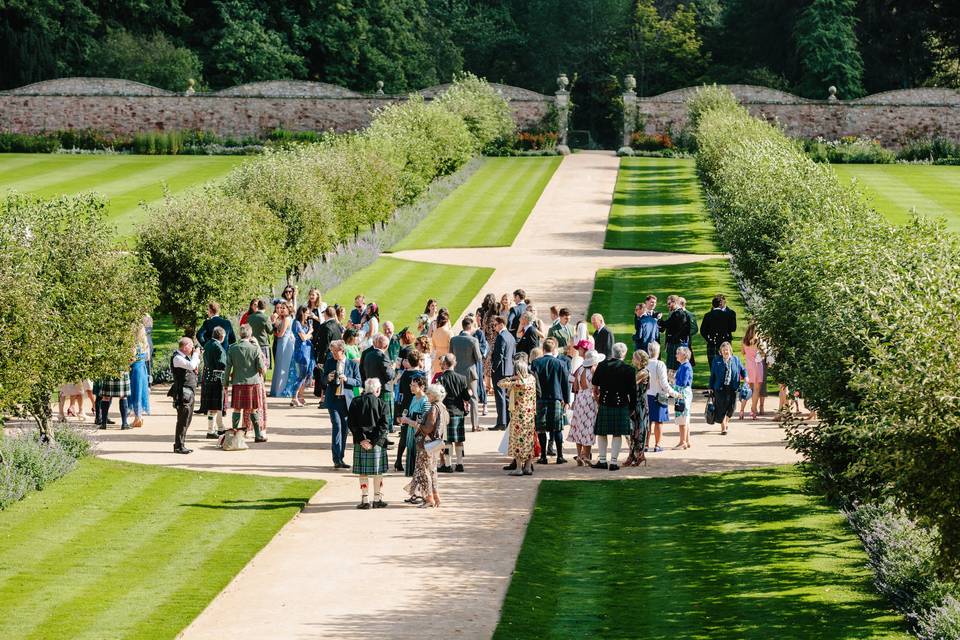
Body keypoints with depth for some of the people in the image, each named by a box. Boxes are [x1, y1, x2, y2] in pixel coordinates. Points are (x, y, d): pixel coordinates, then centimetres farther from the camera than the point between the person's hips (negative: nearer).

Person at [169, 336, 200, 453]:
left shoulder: (185, 356, 16)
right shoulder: (177, 358, -14)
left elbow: (195, 365, 30)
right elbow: (191, 366, -27)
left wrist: (196, 356, 13)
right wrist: (195, 354, -13)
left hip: (190, 392, 10)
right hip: (183, 392, -10)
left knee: (187, 420, 13)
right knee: (183, 420, -8)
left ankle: (181, 445, 20)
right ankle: (178, 447, -4)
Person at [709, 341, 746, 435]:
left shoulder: (735, 359, 9)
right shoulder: (717, 360, 3)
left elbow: (742, 369, 17)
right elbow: (712, 375, 5)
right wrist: (711, 388, 3)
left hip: (732, 388, 2)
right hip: (720, 388, -2)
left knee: (731, 406, 5)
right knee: (722, 407, -4)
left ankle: (726, 421, 34)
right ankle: (723, 427, 5)